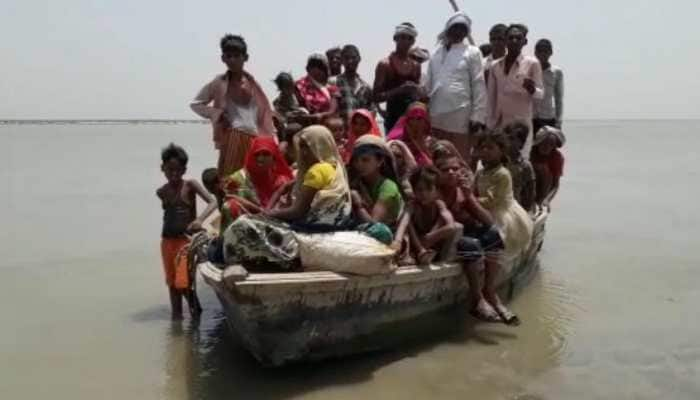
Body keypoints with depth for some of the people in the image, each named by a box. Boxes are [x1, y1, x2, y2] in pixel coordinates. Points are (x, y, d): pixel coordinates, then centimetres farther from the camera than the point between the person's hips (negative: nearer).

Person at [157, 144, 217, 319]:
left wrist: (199, 220, -32)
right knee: (172, 282, 12)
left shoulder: (190, 185, -8)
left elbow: (212, 202, -16)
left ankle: (195, 306, 18)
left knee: (183, 282, -9)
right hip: (167, 240, 5)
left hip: (186, 239, -4)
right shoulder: (161, 192, 5)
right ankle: (177, 315, 26)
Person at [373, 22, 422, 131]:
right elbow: (377, 97, -7)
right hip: (393, 118, -5)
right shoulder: (385, 64, -2)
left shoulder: (416, 65, 12)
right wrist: (399, 90, -20)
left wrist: (417, 91, -2)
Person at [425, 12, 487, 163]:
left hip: (460, 115, -4)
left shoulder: (472, 53, 4)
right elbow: (428, 84, 14)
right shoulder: (436, 54, 15)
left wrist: (477, 116, -9)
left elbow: (479, 85, -1)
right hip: (436, 115, 4)